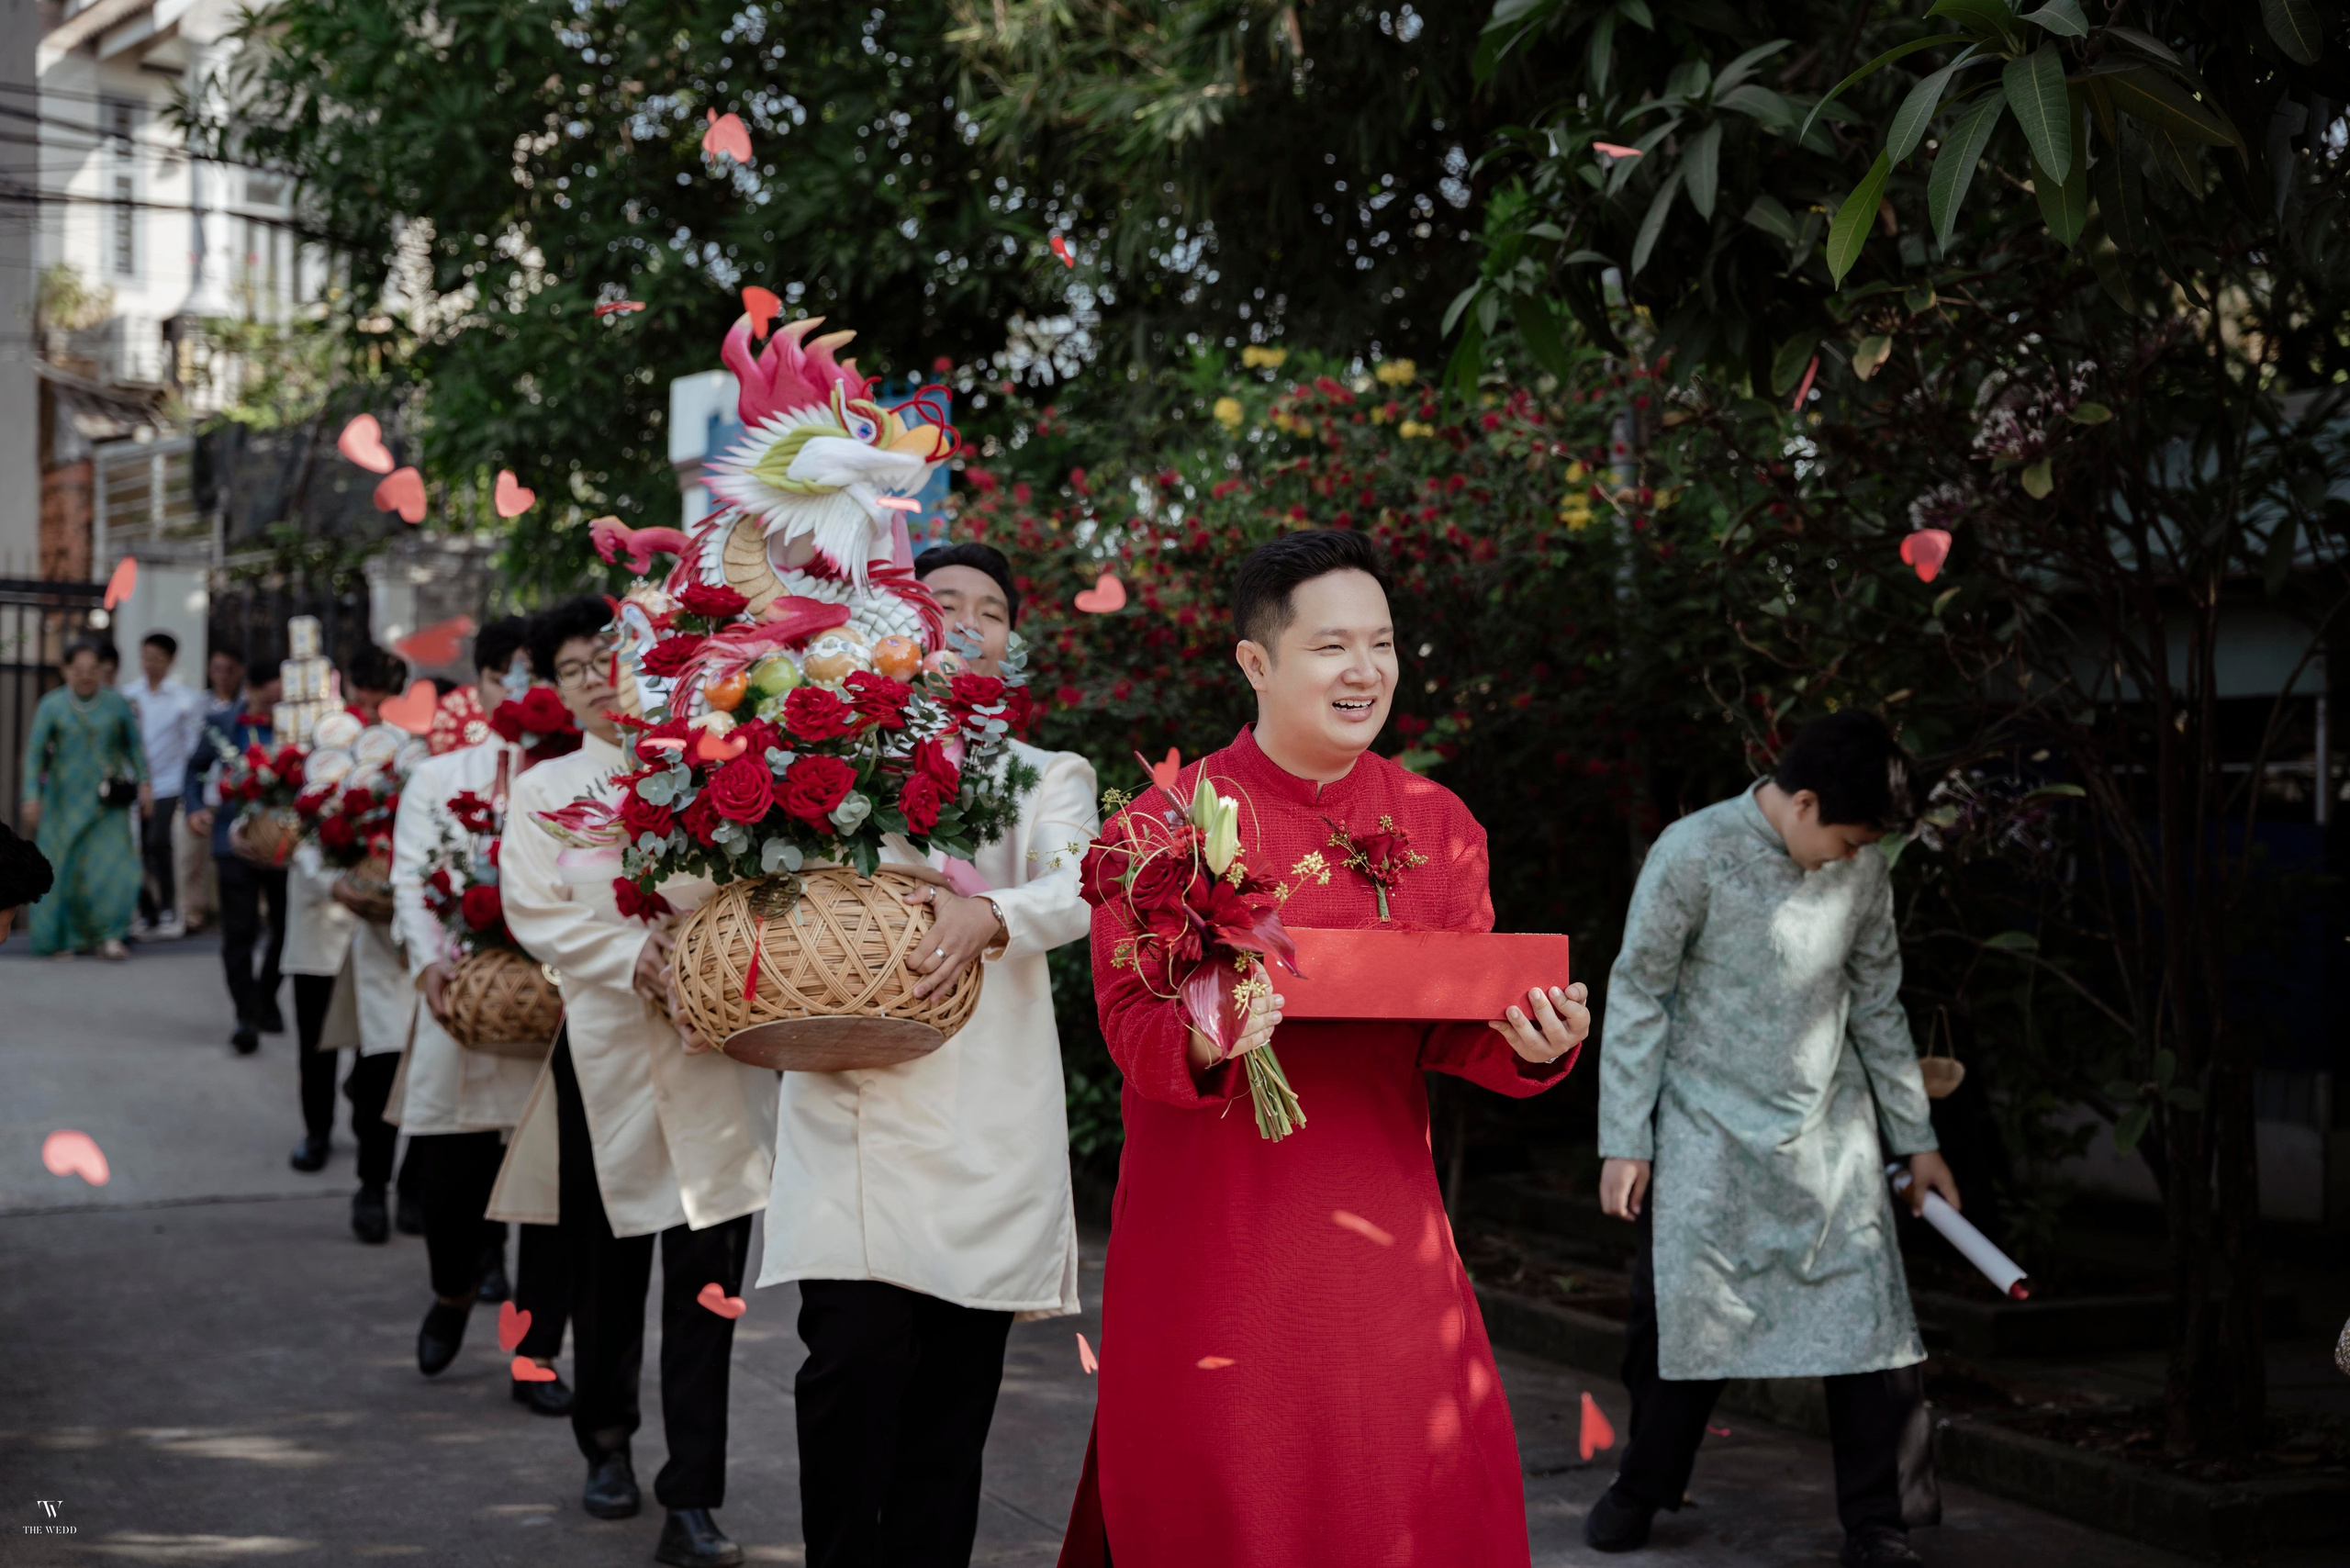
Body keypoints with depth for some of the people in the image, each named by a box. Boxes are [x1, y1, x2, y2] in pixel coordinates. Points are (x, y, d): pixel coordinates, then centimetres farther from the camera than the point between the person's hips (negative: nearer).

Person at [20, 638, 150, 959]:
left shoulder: (116, 703, 0)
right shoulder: (51, 706, -3)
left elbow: (135, 745, 8)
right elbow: (35, 752, -6)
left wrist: (144, 782, 2)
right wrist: (32, 797, -14)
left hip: (107, 800, 0)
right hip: (65, 798, 0)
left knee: (113, 864, -11)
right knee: (67, 868, 3)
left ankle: (110, 935, -4)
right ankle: (73, 937, 17)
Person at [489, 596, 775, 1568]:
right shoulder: (546, 790, 12)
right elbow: (536, 913, -1)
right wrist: (634, 956, -16)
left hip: (716, 1048, -1)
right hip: (607, 1050, 1)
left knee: (707, 1277, -6)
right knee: (608, 1265, 11)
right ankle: (607, 1445, 33)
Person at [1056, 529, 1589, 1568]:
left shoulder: (1436, 822, 8)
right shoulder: (1171, 821, -4)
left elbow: (1457, 1033, 5)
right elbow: (1131, 1018, -8)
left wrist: (1532, 1046, -16)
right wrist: (1203, 1042, -30)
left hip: (1377, 1213, 3)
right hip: (1213, 1215, -3)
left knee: (1422, 1480, 2)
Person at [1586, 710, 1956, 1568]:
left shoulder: (1863, 872, -1)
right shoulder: (1694, 854, -14)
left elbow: (1878, 1007, 11)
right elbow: (1637, 997, -8)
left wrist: (1915, 1137, 14)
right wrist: (1624, 1142, -8)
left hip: (1831, 1128, 3)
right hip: (1710, 1126, -3)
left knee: (1869, 1317, -4)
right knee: (1684, 1311, 3)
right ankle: (1643, 1486, 26)